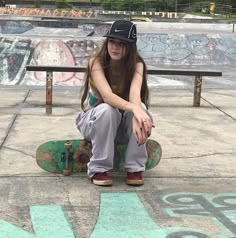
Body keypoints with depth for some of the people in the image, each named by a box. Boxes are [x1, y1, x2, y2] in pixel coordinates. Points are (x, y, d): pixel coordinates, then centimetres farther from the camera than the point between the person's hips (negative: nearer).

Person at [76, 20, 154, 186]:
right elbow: (107, 96, -38)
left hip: (123, 126, 2)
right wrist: (134, 109, -56)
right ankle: (99, 169, -24)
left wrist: (137, 114, -58)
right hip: (94, 120, -2)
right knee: (107, 110, -36)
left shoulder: (137, 64, -16)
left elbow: (135, 94, -35)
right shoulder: (97, 62, -22)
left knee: (140, 107, -31)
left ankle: (135, 168, -19)